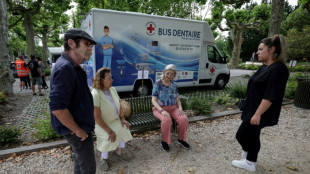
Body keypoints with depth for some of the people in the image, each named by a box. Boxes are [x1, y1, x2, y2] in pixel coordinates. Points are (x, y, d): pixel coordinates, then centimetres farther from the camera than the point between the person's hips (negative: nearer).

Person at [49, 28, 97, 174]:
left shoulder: (73, 67, 7)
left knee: (80, 160, 27)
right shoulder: (65, 68, -25)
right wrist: (78, 130, -20)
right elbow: (57, 107, -32)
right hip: (76, 128, -10)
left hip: (80, 125, 10)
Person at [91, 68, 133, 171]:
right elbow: (97, 117, -27)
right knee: (109, 136, -26)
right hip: (100, 123, -6)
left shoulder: (112, 89, -5)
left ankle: (118, 151, 11)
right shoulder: (95, 94, -27)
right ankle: (103, 158, 3)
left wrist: (122, 118, -7)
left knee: (124, 127, -13)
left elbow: (119, 105, 6)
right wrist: (109, 131, -27)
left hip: (114, 120, 6)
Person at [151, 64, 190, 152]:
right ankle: (164, 141, -9)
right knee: (167, 120, -35)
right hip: (160, 108, -4)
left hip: (173, 108, 4)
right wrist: (162, 111, -23)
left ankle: (181, 139, 3)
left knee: (184, 119, -23)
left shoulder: (174, 84, 9)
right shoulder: (158, 83, -4)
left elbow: (178, 99, 13)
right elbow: (154, 100, -9)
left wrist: (180, 108, -7)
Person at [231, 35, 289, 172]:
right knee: (253, 136, 18)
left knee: (241, 135, 2)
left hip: (259, 113, -9)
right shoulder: (265, 66, 9)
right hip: (253, 110, 9)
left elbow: (270, 96, -24)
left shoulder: (278, 69, -20)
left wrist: (257, 114, -24)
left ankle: (247, 153, 29)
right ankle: (250, 163, 34)